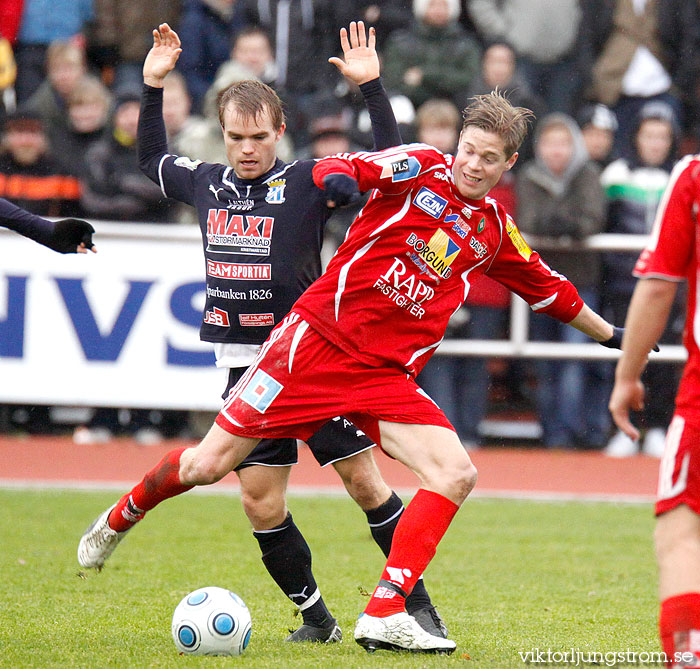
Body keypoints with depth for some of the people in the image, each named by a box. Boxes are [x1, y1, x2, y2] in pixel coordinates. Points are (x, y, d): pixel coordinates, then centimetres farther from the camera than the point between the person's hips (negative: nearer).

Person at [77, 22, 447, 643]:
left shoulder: (307, 182, -6)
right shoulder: (206, 182, 8)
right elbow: (152, 158, 28)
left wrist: (370, 85, -20)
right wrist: (153, 86, 19)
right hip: (247, 368, 4)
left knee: (364, 479, -6)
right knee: (260, 500, 0)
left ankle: (419, 605, 2)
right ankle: (316, 617, 13)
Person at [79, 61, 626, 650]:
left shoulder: (496, 232, 13)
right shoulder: (422, 167, -1)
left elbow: (550, 290, 28)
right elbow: (343, 168, -14)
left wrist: (609, 334, 38)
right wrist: (338, 176, -38)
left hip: (386, 375, 4)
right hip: (317, 337, -4)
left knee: (456, 474, -17)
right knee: (210, 464, -3)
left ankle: (385, 616, -18)